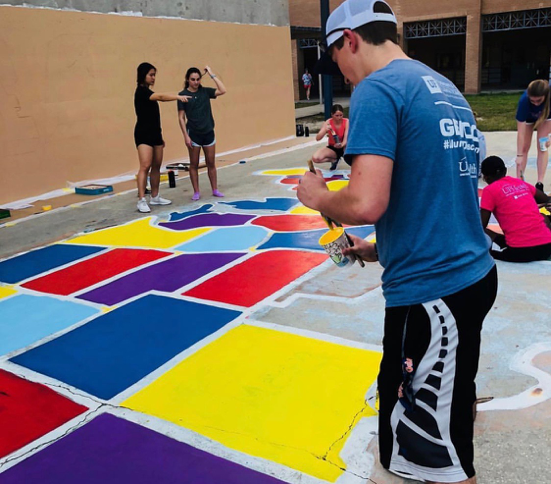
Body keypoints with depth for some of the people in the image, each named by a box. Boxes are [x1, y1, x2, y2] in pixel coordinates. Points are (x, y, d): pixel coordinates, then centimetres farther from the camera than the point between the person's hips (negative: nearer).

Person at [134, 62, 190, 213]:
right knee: (145, 166, -15)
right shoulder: (141, 91, -10)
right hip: (143, 134, -9)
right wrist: (178, 97, -38)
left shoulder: (148, 92, 17)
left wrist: (160, 136, 20)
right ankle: (141, 200, -14)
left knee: (157, 166, 10)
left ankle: (155, 197, 19)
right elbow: (160, 96, -28)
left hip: (154, 133, 9)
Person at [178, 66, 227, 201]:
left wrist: (212, 74, -9)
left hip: (208, 132, 3)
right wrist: (185, 136, -11)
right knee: (194, 164, 5)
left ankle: (215, 190, 19)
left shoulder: (205, 91, 4)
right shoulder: (183, 95, -5)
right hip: (193, 134, -3)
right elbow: (181, 117, -5)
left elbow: (222, 90, -9)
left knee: (211, 163, 9)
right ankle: (196, 192, 13)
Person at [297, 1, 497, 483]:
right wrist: (381, 248, 21)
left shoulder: (377, 88, -13)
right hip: (475, 274, 10)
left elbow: (367, 203, -25)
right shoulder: (446, 88, 14)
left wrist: (318, 195, -4)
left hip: (431, 294, -9)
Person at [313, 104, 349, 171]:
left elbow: (346, 139, -24)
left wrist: (341, 145, -47)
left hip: (343, 147, -1)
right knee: (315, 158, -26)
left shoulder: (346, 122, -18)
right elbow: (317, 138, -21)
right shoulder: (328, 122, -15)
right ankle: (334, 160, 1)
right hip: (332, 148, 1)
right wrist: (325, 130, -40)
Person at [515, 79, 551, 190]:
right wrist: (519, 155, -39)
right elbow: (521, 132, -39)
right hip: (528, 117, -1)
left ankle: (540, 184, -6)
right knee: (525, 147, -1)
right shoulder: (524, 101, -42)